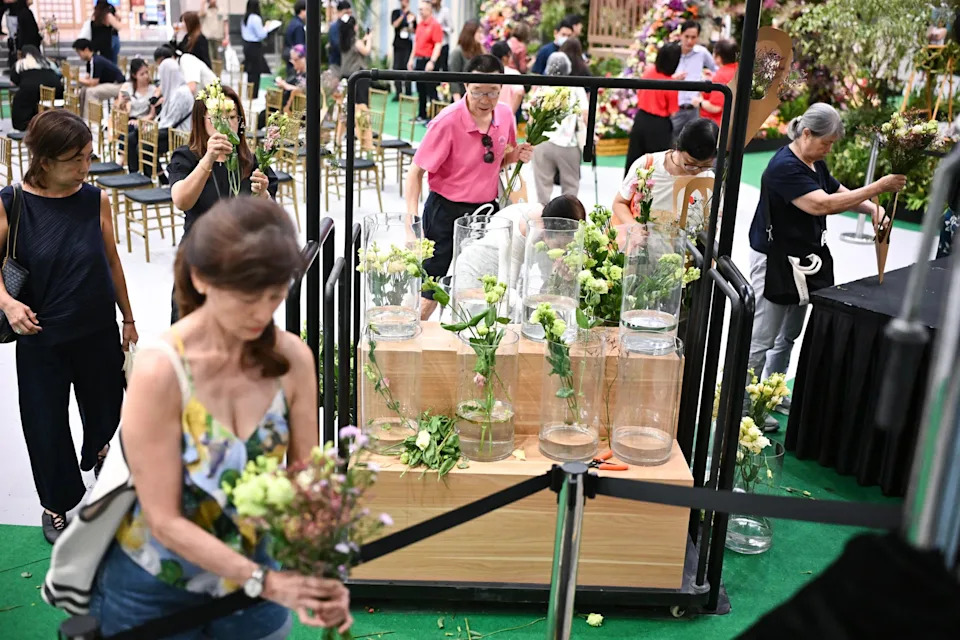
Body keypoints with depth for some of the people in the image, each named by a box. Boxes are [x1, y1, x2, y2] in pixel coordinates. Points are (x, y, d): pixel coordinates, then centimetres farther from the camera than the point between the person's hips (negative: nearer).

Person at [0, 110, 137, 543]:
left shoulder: (96, 201, -6)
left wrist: (128, 318, 11)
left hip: (99, 332, 2)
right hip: (40, 337, -2)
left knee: (106, 413, 16)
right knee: (46, 423, 11)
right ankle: (57, 504, 35)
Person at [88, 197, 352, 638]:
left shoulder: (292, 359, -14)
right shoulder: (160, 370, -25)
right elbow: (165, 520, -21)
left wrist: (321, 573, -22)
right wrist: (265, 581, -27)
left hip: (249, 571, 3)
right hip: (156, 592, -3)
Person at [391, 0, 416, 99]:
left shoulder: (411, 14, 8)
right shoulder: (396, 12, 8)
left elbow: (415, 31, 13)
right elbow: (395, 24, -8)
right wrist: (403, 14, -12)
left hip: (408, 44, 0)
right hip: (398, 44, 0)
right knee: (397, 68, -3)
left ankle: (408, 93, -1)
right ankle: (398, 93, 0)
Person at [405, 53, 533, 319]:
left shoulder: (505, 115, -1)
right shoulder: (447, 122, -18)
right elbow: (416, 171, -15)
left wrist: (516, 155, -6)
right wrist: (412, 218, -26)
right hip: (447, 212, -5)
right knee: (430, 294, -1)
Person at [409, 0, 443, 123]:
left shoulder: (435, 25, -10)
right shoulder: (420, 24, 14)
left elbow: (438, 45, -16)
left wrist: (432, 62, -23)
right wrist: (412, 59, 17)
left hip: (428, 61, -8)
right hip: (419, 60, 8)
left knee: (431, 90, -5)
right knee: (420, 90, 13)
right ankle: (422, 116, 21)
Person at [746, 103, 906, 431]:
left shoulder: (816, 163, 8)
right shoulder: (784, 167, -22)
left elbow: (840, 192, 18)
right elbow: (822, 204, -32)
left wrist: (872, 208, -3)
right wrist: (878, 187, -29)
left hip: (804, 259, 10)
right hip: (775, 261, -10)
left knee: (788, 336, 19)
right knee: (762, 340, -2)